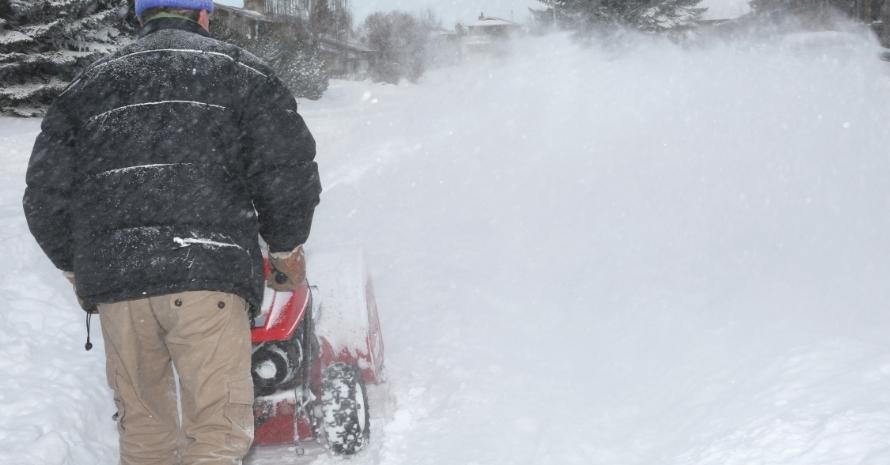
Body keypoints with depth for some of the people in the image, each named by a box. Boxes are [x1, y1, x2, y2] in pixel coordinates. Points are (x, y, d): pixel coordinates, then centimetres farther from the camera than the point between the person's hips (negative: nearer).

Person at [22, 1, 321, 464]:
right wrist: (286, 246, 12)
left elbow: (45, 194, 15)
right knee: (218, 427, -1)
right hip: (209, 272, -4)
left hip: (112, 278, 4)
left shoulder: (89, 83, 19)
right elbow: (288, 166, -1)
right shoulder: (237, 69, 8)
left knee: (143, 423, 17)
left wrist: (78, 268, 25)